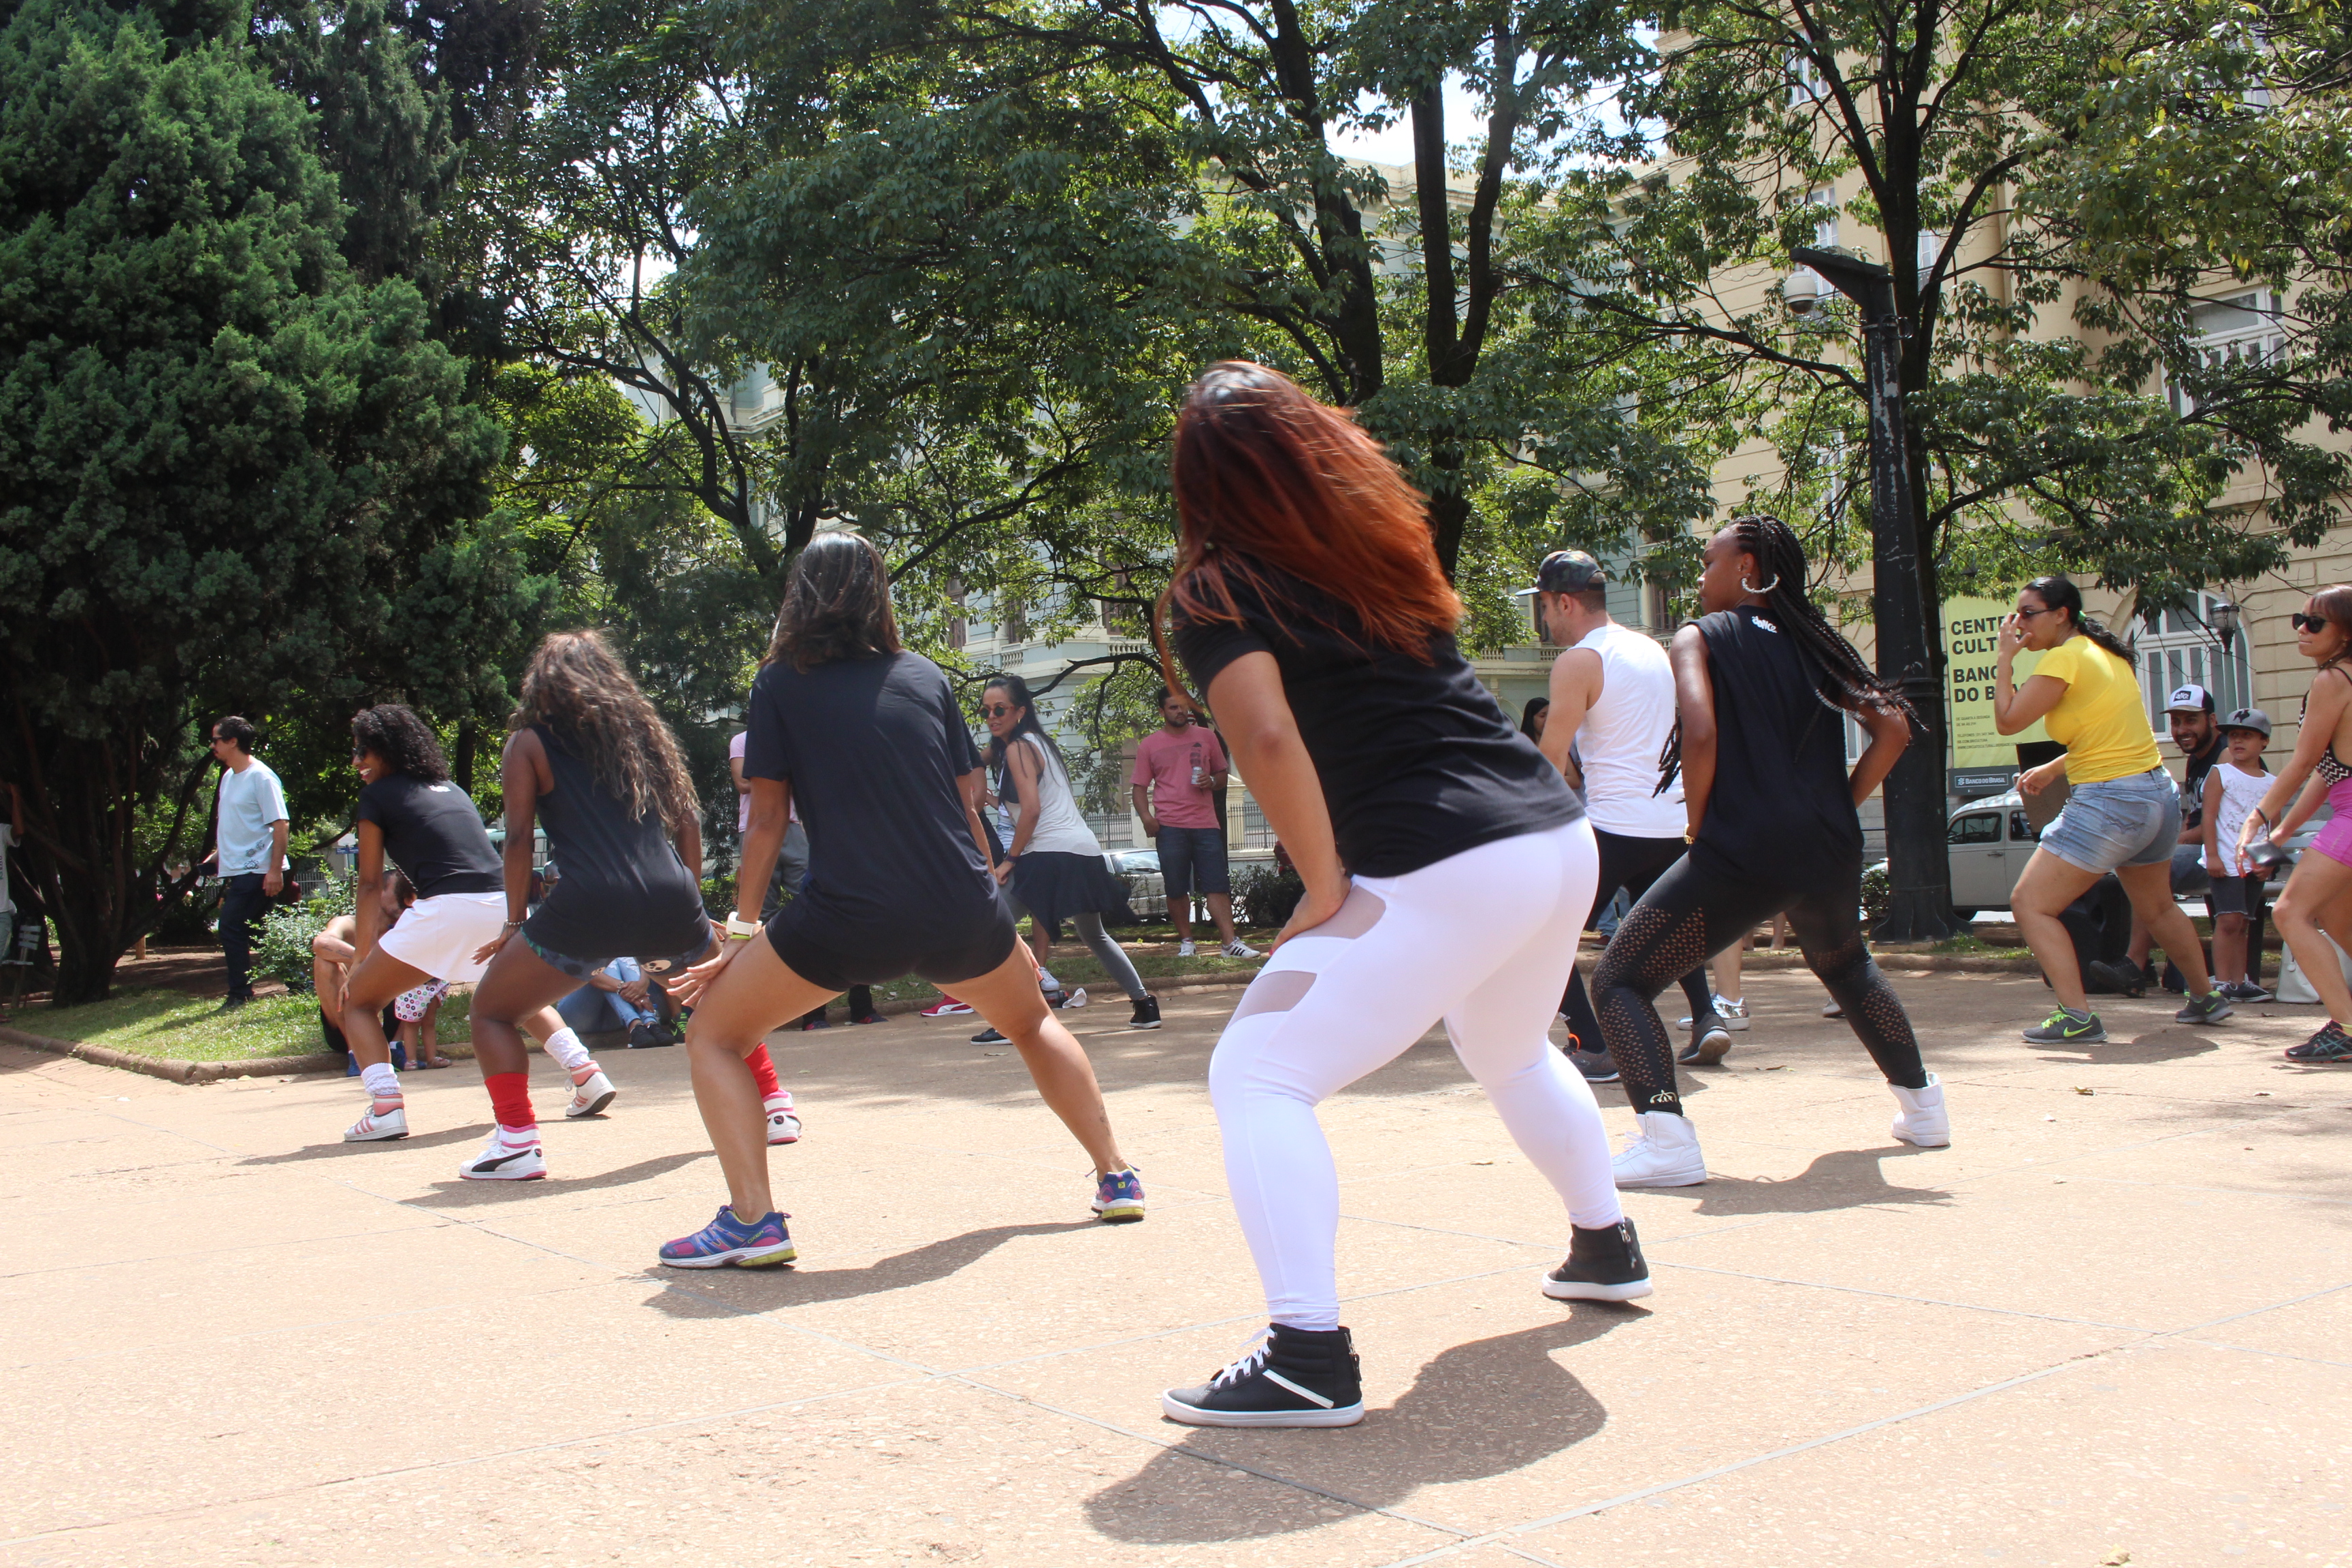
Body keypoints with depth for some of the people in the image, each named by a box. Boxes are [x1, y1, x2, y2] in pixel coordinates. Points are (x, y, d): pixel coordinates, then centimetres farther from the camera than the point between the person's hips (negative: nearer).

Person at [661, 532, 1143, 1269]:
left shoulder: (780, 683, 7)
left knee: (712, 1036, 14)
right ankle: (1117, 1179, 29)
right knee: (1032, 1022, 32)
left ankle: (753, 1219, -1)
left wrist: (740, 931, 16)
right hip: (962, 915, 4)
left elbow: (767, 820, 7)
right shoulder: (926, 675, 15)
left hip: (846, 918, -3)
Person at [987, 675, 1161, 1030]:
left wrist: (1010, 859, -12)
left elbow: (1031, 809, -16)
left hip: (1050, 853, -10)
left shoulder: (1018, 748, -7)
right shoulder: (1038, 741, 20)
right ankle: (1145, 1005, 30)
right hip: (1084, 851, 10)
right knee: (1095, 937, 26)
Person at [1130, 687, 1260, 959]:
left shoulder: (1206, 736, 12)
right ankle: (1186, 941, 15)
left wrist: (1212, 781, -4)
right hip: (1170, 826, -1)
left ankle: (1231, 942, -8)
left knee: (1217, 886, -5)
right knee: (1176, 890, 2)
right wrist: (1146, 817, -10)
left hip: (1206, 824, 1)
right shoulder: (1149, 745, 7)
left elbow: (1223, 773, 19)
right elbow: (1139, 787, 6)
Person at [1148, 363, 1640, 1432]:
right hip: (1560, 833, 8)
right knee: (1511, 1054, 34)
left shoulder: (1217, 591, -4)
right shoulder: (1383, 544, 15)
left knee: (1257, 1075, -3)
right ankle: (1606, 1246, 49)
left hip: (1448, 871, -8)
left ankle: (1309, 1356, -14)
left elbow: (1268, 741, -18)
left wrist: (1326, 889, -9)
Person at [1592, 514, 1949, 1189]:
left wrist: (1697, 828, -2)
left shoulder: (1700, 638, 3)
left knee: (1617, 982, 2)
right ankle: (1921, 1103, 42)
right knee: (1844, 964, 37)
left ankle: (1665, 1137, -16)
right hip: (1829, 852, 6)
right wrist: (1838, 812, 15)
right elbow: (1893, 728, 9)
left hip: (1741, 853, -6)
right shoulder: (1813, 643, 17)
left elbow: (1702, 734, -14)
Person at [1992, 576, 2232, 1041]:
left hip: (2110, 801, -10)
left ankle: (2077, 1017, -14)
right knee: (2156, 908, 29)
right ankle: (2207, 998, 44)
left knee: (2030, 904, -7)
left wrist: (2004, 658, -6)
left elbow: (2007, 721, -16)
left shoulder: (2063, 658, -13)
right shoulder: (2105, 653, 14)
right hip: (2159, 794, 10)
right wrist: (2054, 768, 18)